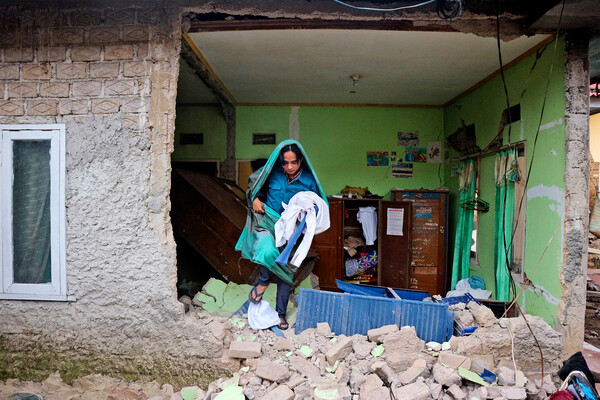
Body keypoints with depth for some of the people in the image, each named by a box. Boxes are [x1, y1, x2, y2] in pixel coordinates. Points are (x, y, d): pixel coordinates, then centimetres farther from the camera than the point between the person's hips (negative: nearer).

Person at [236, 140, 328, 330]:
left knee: (286, 270, 8)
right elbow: (253, 182, 11)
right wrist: (255, 199, -5)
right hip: (267, 222, -1)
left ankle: (280, 313, 27)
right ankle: (263, 281, 4)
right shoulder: (272, 172, -9)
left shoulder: (308, 180, -9)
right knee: (268, 252, -32)